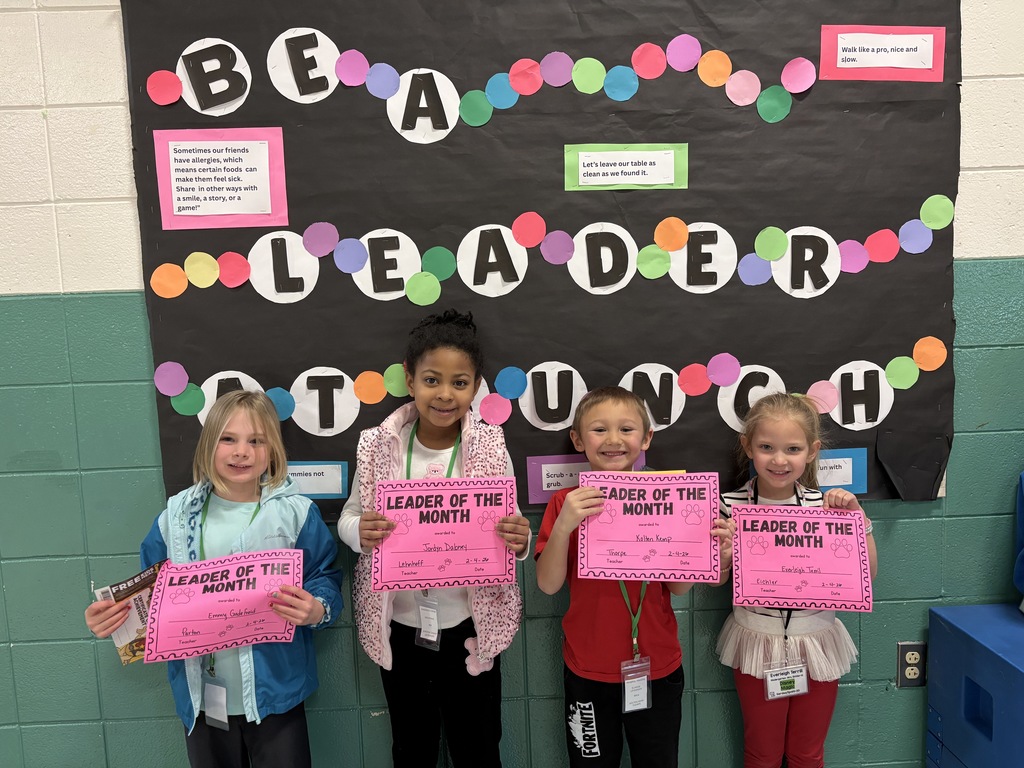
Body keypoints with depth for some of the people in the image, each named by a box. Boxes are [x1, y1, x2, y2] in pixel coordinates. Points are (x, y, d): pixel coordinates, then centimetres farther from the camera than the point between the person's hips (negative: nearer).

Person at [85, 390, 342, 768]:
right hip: (200, 698, 3)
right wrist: (114, 614, -10)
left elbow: (326, 581, -6)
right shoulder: (177, 514, 2)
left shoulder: (295, 512, -7)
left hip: (274, 695, -3)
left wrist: (316, 610, -26)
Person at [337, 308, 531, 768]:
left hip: (470, 626, -1)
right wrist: (360, 531, -23)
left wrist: (520, 541, -27)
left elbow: (509, 535, -4)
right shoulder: (379, 447, -10)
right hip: (398, 626, 1)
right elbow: (348, 518, 0)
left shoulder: (490, 449, -12)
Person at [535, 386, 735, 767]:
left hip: (658, 668, 1)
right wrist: (563, 525, -28)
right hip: (588, 672, -1)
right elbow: (548, 584, -14)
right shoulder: (566, 503, -8)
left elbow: (679, 586, -5)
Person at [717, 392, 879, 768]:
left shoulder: (826, 504, -8)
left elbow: (866, 574, -5)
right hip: (757, 643, -1)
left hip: (816, 644, 1)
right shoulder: (732, 505, -13)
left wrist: (857, 516, -15)